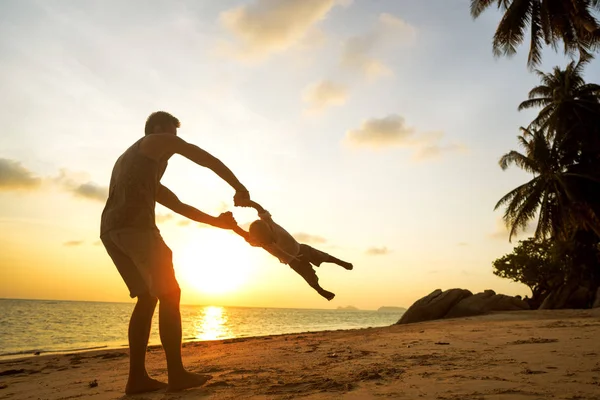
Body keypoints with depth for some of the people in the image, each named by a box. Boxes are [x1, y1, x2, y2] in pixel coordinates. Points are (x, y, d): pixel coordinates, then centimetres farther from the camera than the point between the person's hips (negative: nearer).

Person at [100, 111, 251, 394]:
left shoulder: (128, 160, 38)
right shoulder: (161, 140, 15)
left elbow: (178, 206, 34)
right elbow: (209, 161, 14)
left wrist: (216, 221, 32)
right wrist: (239, 188, 23)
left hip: (110, 230, 8)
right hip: (135, 225, -8)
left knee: (147, 298, 12)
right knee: (169, 295, -2)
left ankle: (137, 377, 9)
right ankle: (176, 374, -2)